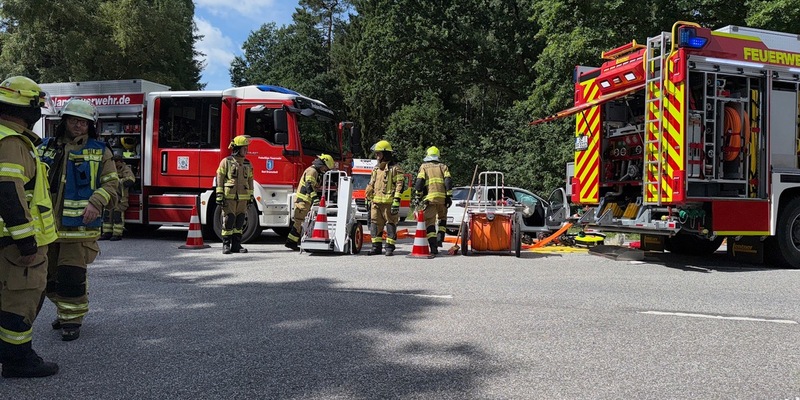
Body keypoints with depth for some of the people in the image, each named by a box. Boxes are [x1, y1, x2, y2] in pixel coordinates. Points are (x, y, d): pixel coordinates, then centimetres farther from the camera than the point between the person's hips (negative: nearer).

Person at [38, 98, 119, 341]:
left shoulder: (100, 151, 3)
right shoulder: (46, 148, 10)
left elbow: (110, 183, 2)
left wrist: (96, 202, -14)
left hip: (79, 224, -4)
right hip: (48, 224, 4)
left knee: (72, 274, -4)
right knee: (50, 274, 13)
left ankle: (73, 318, 8)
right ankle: (64, 310, 32)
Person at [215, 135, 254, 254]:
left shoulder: (248, 164, 12)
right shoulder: (226, 162, -1)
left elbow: (250, 181, 17)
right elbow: (219, 179, -2)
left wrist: (250, 196, 12)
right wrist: (219, 196, -9)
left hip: (242, 198, 4)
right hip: (229, 197, -4)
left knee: (239, 222, 5)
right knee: (228, 221, -3)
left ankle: (236, 245, 13)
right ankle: (226, 245, 5)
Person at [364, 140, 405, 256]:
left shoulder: (394, 168, -4)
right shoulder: (376, 169, 19)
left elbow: (399, 185, -10)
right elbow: (371, 185, 25)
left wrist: (396, 201, -17)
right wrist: (368, 199, 21)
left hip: (389, 202, -7)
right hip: (376, 202, 7)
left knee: (391, 225, -2)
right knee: (375, 224, 6)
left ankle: (390, 248, 4)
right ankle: (376, 247, 14)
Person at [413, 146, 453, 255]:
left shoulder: (424, 167, 11)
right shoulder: (443, 166, 16)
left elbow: (419, 182, -2)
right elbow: (448, 181, 3)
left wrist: (418, 196, 5)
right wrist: (449, 197, 2)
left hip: (429, 198, -2)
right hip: (442, 197, 2)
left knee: (430, 222, 0)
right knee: (442, 217, 26)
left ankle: (433, 247, -9)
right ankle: (440, 237, 8)